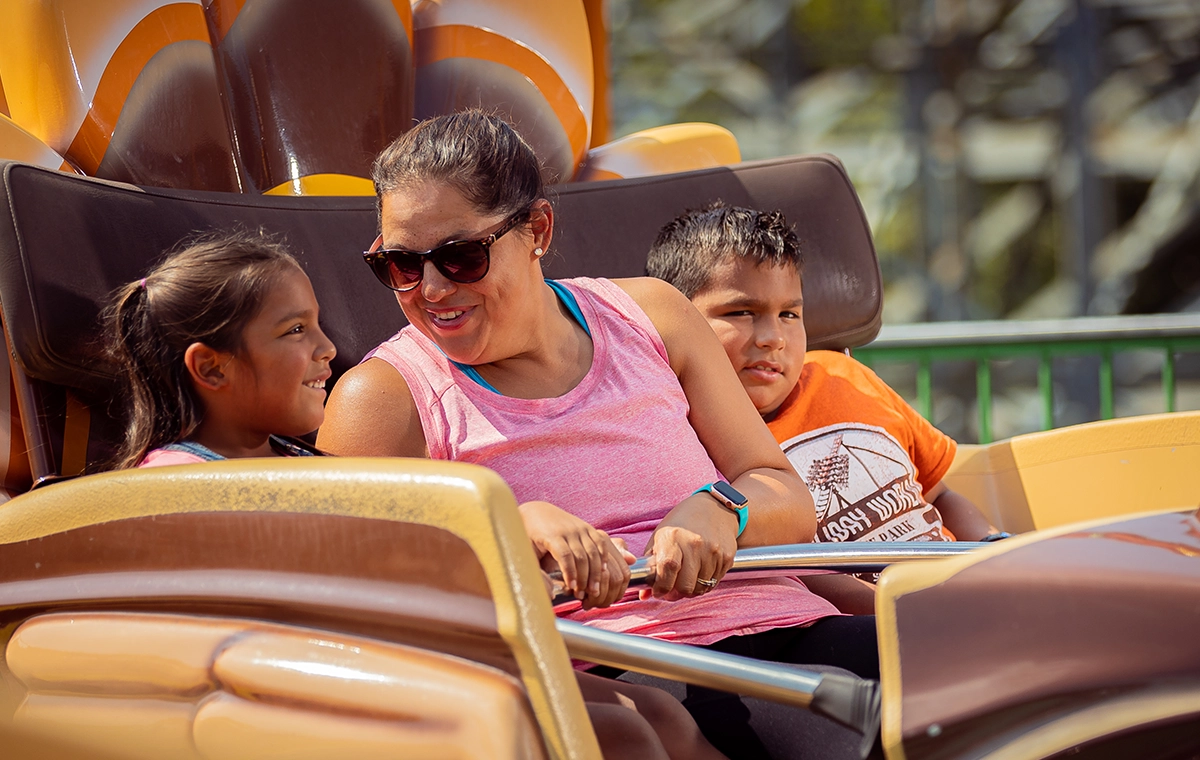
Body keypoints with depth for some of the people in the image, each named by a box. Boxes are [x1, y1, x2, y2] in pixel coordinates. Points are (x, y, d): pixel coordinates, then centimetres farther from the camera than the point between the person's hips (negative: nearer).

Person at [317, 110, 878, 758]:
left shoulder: (648, 316, 20)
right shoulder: (381, 400, 10)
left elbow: (790, 504, 17)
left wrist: (720, 510, -7)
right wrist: (513, 529, -18)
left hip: (780, 627, 4)